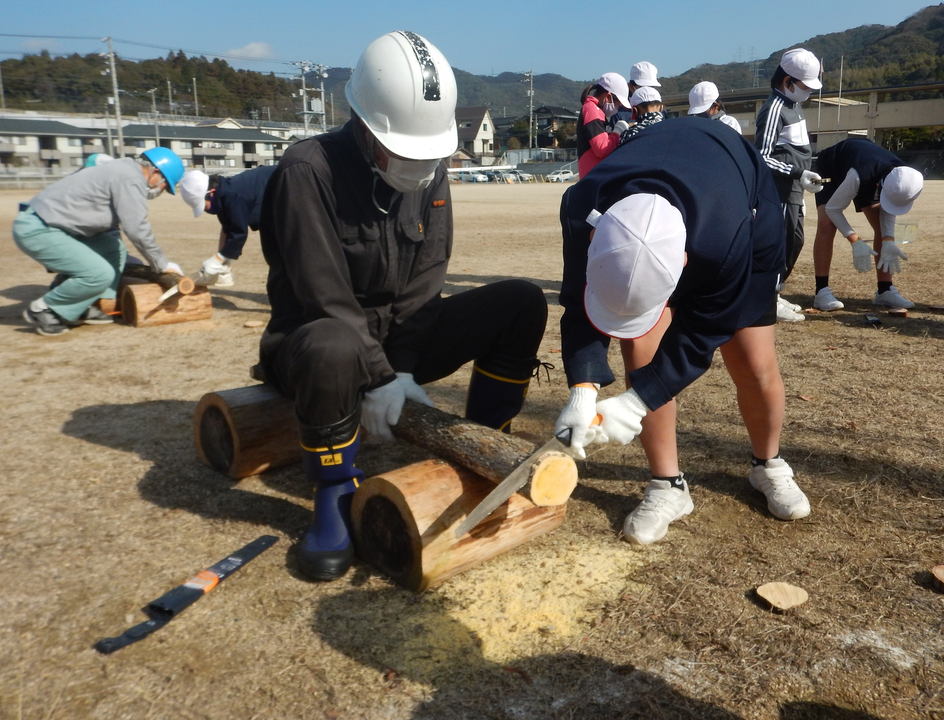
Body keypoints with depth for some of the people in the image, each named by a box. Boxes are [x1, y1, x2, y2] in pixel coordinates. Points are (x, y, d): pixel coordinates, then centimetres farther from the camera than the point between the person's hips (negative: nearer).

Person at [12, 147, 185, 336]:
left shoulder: (122, 171, 16)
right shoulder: (130, 178, -15)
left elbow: (110, 226, 19)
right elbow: (137, 229, -17)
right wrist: (162, 265, -6)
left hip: (55, 226, 11)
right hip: (37, 230, -11)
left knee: (114, 249, 13)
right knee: (101, 275, -17)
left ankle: (85, 309, 9)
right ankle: (42, 310, 1)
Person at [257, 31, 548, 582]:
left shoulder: (430, 171, -1)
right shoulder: (308, 171, -19)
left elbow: (425, 281, -3)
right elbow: (323, 298, -21)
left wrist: (404, 367, -14)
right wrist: (377, 378, -23)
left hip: (401, 336, 5)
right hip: (321, 337, -5)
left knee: (523, 303, -12)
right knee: (333, 349, -43)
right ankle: (337, 497, -16)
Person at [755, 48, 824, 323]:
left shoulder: (794, 103, 14)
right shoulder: (775, 108, -15)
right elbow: (761, 157, -20)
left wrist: (802, 177, 19)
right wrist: (797, 172, -23)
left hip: (794, 187, 10)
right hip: (781, 189, -10)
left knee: (795, 241, 13)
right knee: (783, 241, -7)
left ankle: (773, 294, 22)